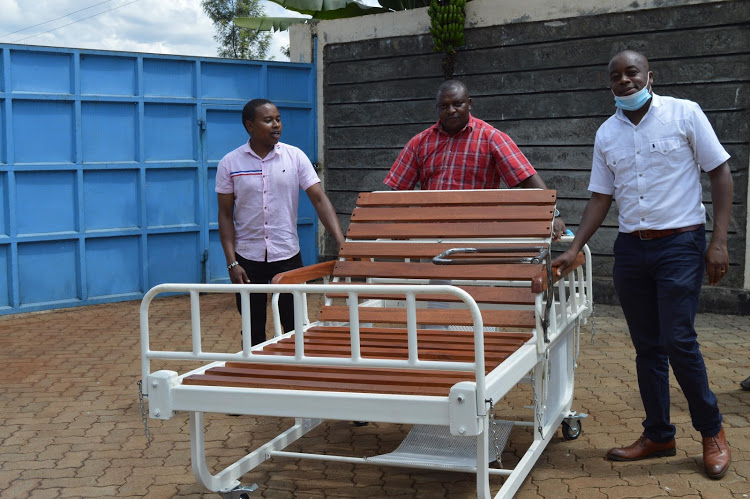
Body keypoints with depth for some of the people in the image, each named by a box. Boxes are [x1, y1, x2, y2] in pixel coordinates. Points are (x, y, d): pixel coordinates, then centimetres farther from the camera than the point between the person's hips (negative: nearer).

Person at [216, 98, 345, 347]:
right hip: (247, 258, 0)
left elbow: (319, 199, -7)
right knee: (253, 333, 10)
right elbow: (226, 215, 1)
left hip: (287, 255, 0)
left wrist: (341, 243, -18)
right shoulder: (230, 163, -2)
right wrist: (232, 263, -7)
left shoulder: (295, 157, -2)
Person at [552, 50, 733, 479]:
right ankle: (659, 435, 22)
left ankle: (712, 431, 13)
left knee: (678, 341, -10)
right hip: (631, 249, 5)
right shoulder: (607, 134, 8)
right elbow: (601, 198, 12)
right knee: (647, 347, 9)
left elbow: (721, 174, -3)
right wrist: (574, 250, 2)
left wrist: (720, 241, -10)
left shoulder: (685, 114, -5)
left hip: (680, 244, -5)